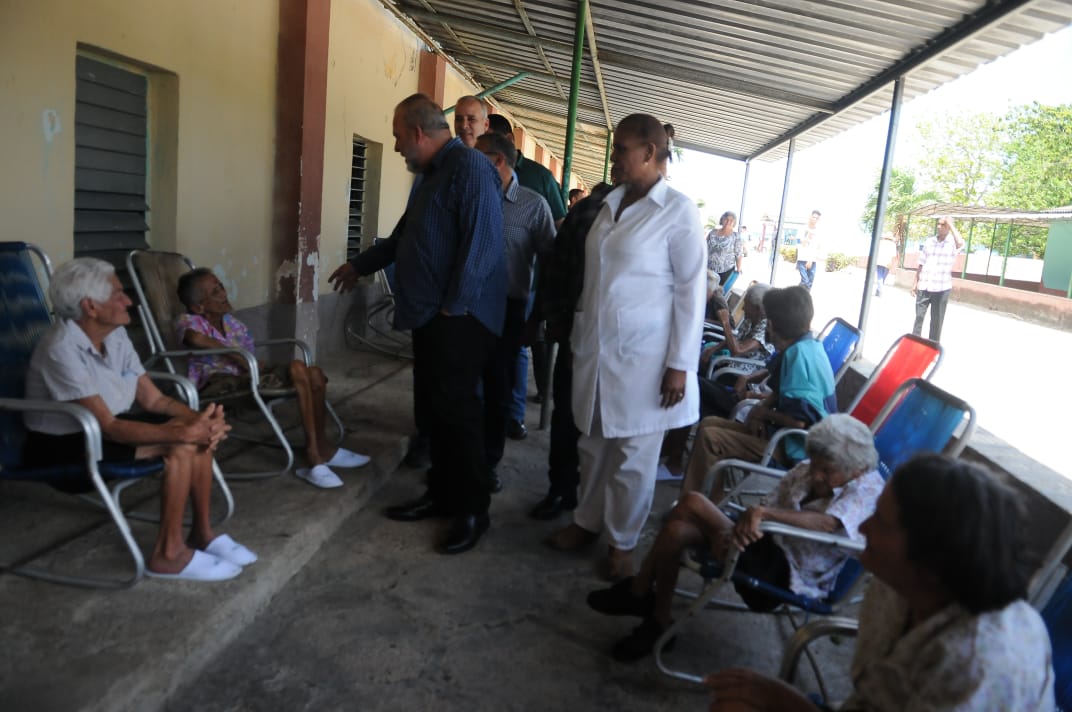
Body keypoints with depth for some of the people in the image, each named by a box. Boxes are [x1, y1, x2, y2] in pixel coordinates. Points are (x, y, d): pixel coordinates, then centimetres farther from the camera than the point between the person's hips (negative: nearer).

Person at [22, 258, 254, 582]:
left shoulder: (116, 335, -1)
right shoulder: (61, 349, -26)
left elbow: (153, 399, -1)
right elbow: (107, 427, -30)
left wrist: (200, 419, -20)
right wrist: (181, 433, -37)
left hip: (103, 427, 8)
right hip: (61, 447, -8)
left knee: (200, 435, -11)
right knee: (180, 447, -25)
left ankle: (201, 532, -1)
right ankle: (168, 554, -16)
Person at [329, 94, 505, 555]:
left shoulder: (470, 169, -12)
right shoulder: (431, 174, 20)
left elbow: (482, 244, -22)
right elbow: (404, 237, 32)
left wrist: (454, 308, -21)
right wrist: (360, 265, 39)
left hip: (459, 318, -9)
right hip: (429, 315, 10)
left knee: (456, 409, -4)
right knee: (433, 407, 13)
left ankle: (473, 509, 8)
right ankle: (441, 494, 25)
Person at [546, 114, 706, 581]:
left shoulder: (678, 210, -8)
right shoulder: (610, 204, 10)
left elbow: (691, 291, -10)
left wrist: (680, 364, -13)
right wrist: (580, 335, 14)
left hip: (642, 355, -6)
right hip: (595, 347, 6)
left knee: (632, 454, 6)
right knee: (592, 443, 15)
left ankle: (623, 542, 23)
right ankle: (587, 522, 33)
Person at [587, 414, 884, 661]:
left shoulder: (867, 488, -12)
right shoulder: (805, 471, 7)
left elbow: (826, 523, -32)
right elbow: (767, 511, 4)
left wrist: (764, 512, -44)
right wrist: (737, 526, -18)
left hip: (787, 576, -7)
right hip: (768, 548, 7)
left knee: (693, 503, -20)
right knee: (677, 530, -20)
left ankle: (639, 593, 2)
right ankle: (658, 621, 0)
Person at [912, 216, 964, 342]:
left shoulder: (952, 243, -4)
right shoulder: (929, 241, 7)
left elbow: (960, 243, -30)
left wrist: (951, 224, -19)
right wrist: (915, 283, 9)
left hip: (941, 289, -3)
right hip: (924, 287, 3)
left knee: (937, 320, 5)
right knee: (919, 317, 8)